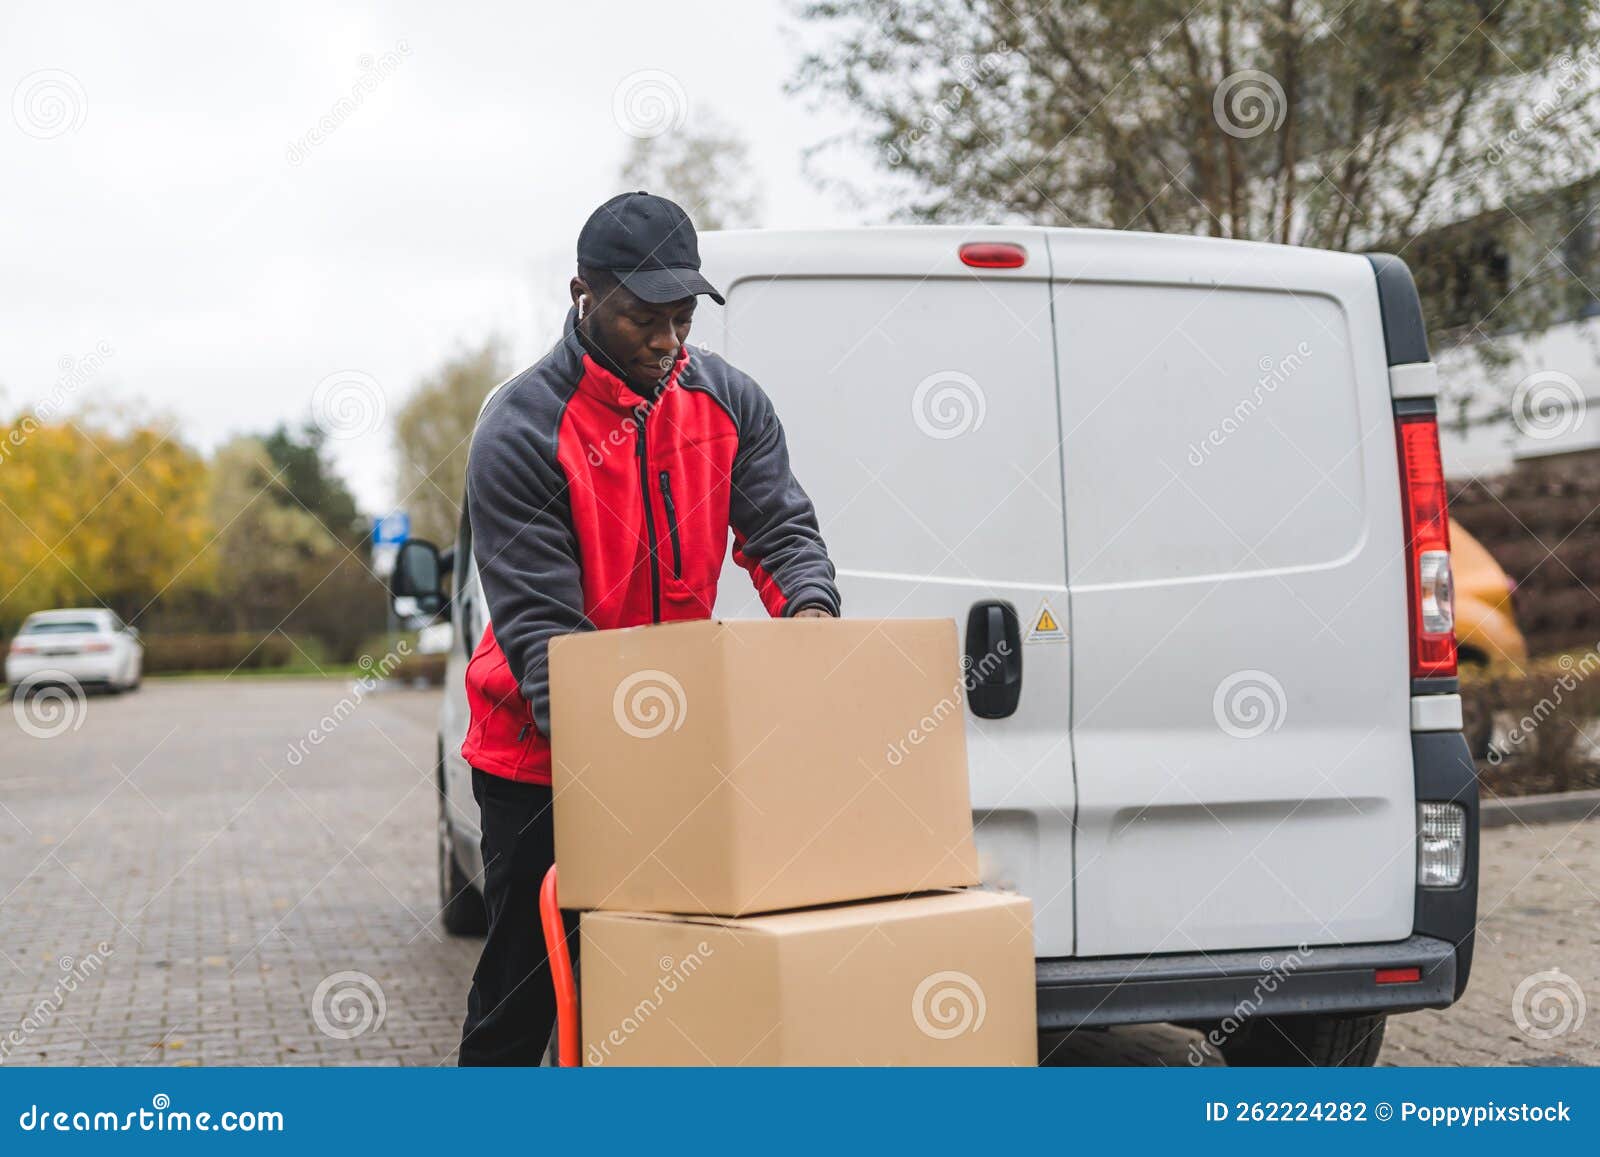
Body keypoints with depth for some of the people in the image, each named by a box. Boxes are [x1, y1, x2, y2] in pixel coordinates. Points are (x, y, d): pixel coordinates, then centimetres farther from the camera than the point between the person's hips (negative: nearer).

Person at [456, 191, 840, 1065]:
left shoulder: (728, 402, -1)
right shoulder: (521, 430, -17)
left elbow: (782, 526, -3)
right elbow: (538, 623, -20)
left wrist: (809, 608, -27)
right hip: (543, 753, -4)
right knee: (527, 978, 3)